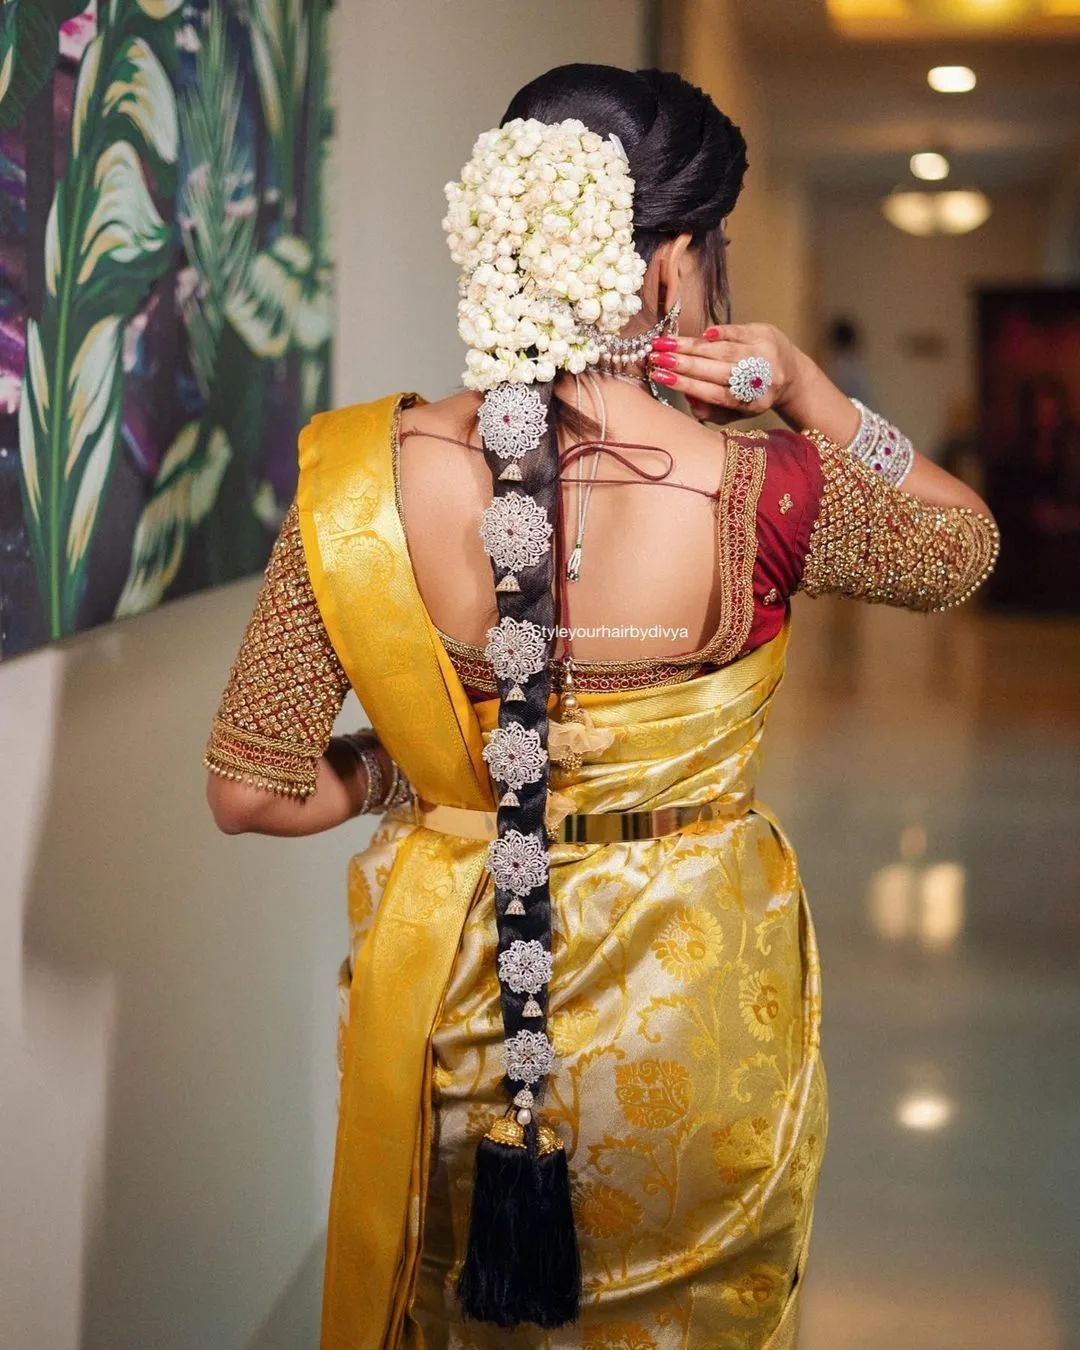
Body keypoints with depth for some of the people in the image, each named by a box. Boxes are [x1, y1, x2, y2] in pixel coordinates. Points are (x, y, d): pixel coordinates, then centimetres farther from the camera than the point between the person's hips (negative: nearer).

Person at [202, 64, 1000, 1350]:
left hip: (446, 1009, 2)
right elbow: (960, 542, 1)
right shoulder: (760, 493, -21)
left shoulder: (360, 475, -16)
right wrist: (807, 389, -8)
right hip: (690, 1014, -1)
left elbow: (251, 792, -10)